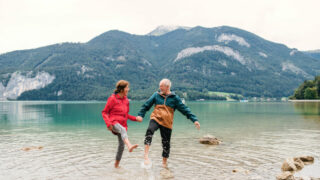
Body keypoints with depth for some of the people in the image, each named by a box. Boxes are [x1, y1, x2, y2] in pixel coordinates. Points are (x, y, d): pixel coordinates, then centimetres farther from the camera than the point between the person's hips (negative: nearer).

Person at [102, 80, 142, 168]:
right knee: (123, 130, -37)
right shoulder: (112, 98, -6)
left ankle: (116, 164, 20)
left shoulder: (126, 100, 13)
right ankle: (130, 146, -62)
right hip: (114, 123, -6)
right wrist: (108, 123, -17)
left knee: (121, 145, 4)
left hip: (123, 124, 6)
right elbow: (104, 112, -3)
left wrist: (136, 118, 8)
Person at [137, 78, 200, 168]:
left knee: (166, 144, 6)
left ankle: (164, 162, 27)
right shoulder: (156, 95, 6)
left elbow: (185, 109, 2)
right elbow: (146, 105, 10)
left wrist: (194, 120, -5)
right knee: (149, 131, -31)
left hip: (167, 123, 0)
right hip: (155, 119, 0)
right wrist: (140, 115, -5)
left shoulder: (175, 98, 2)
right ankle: (146, 155, -31)